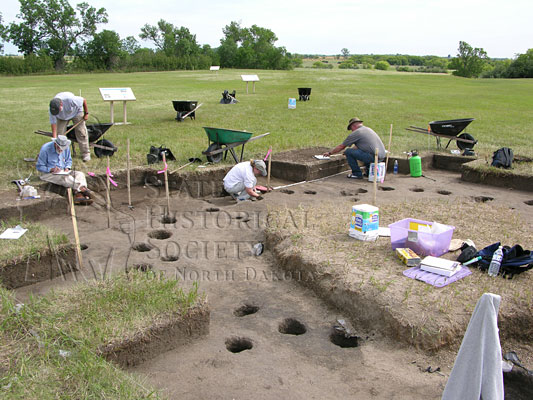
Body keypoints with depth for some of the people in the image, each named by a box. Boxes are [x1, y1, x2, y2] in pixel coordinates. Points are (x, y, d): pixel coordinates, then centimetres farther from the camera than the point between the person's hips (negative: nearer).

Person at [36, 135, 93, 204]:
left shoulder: (66, 148, 2)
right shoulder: (45, 149, -13)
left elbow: (69, 160, 18)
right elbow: (39, 166, -9)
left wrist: (67, 168, -4)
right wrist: (51, 169, -24)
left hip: (63, 172, 6)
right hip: (49, 174, -5)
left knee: (80, 174, -21)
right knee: (66, 178, -36)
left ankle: (79, 194, -45)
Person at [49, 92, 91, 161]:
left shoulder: (70, 99, -42)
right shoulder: (52, 109, -31)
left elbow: (84, 101, -25)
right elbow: (53, 124, -27)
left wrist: (86, 113, -15)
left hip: (76, 112, -2)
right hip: (62, 117, 2)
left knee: (81, 132, -8)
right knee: (59, 133, -9)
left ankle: (85, 153, -2)